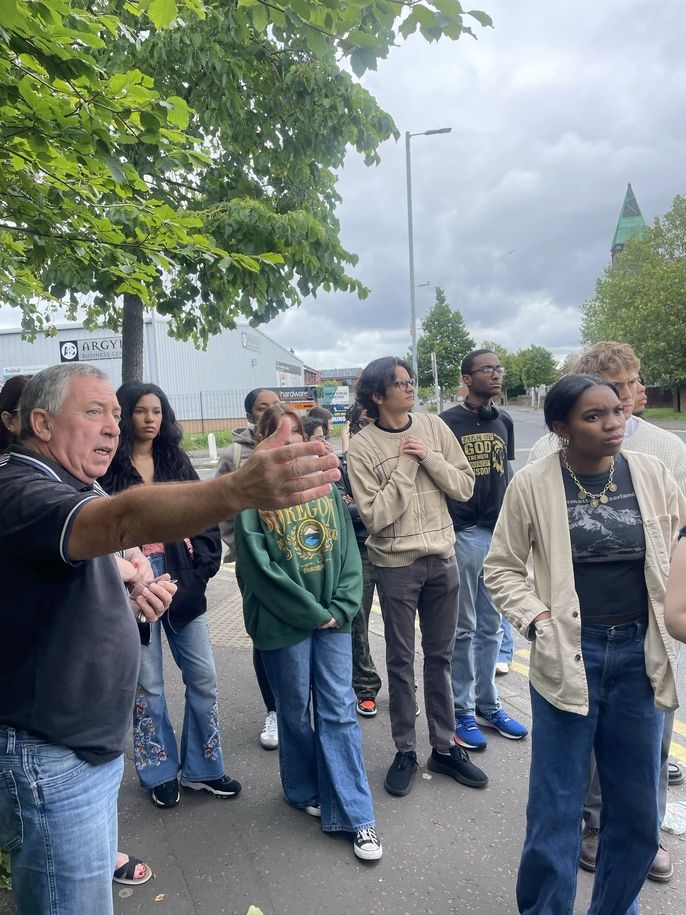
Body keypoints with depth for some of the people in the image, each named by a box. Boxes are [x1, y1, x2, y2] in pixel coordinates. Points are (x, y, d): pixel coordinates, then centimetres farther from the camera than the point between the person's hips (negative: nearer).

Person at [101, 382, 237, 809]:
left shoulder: (177, 461, 8)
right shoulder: (109, 467, -2)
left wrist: (201, 568, -5)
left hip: (183, 582, 3)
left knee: (203, 678, 8)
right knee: (147, 685, 9)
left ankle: (202, 768, 26)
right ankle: (161, 773, 28)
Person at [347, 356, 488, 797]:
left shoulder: (433, 426, 0)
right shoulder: (362, 447, -10)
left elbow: (465, 486, 0)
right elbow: (375, 515, -16)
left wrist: (429, 457, -14)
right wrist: (405, 466, -16)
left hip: (442, 557, 3)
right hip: (396, 564, -3)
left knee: (440, 656, 15)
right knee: (401, 661, 10)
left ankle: (445, 747, 31)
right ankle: (405, 751, 27)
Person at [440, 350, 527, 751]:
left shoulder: (504, 421, 10)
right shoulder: (448, 422, -7)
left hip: (499, 534, 5)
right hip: (463, 535, -5)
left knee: (491, 627, 14)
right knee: (463, 628, 6)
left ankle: (487, 704, 28)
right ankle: (461, 711, 19)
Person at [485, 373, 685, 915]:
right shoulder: (533, 484, -9)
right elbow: (501, 568, 0)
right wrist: (538, 620, -11)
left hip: (641, 653, 3)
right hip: (570, 656, -3)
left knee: (638, 811, 17)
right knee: (556, 810, 9)